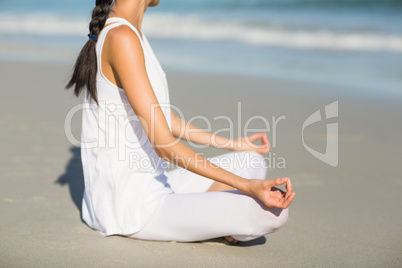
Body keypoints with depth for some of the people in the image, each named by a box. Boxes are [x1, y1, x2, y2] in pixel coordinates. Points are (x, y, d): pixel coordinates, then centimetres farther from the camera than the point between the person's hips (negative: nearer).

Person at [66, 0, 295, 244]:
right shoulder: (121, 38, -21)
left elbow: (166, 119, 18)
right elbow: (163, 144, -23)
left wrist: (232, 144, 25)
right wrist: (245, 185, -24)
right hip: (134, 208, -10)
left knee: (252, 164, 18)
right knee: (272, 212, -18)